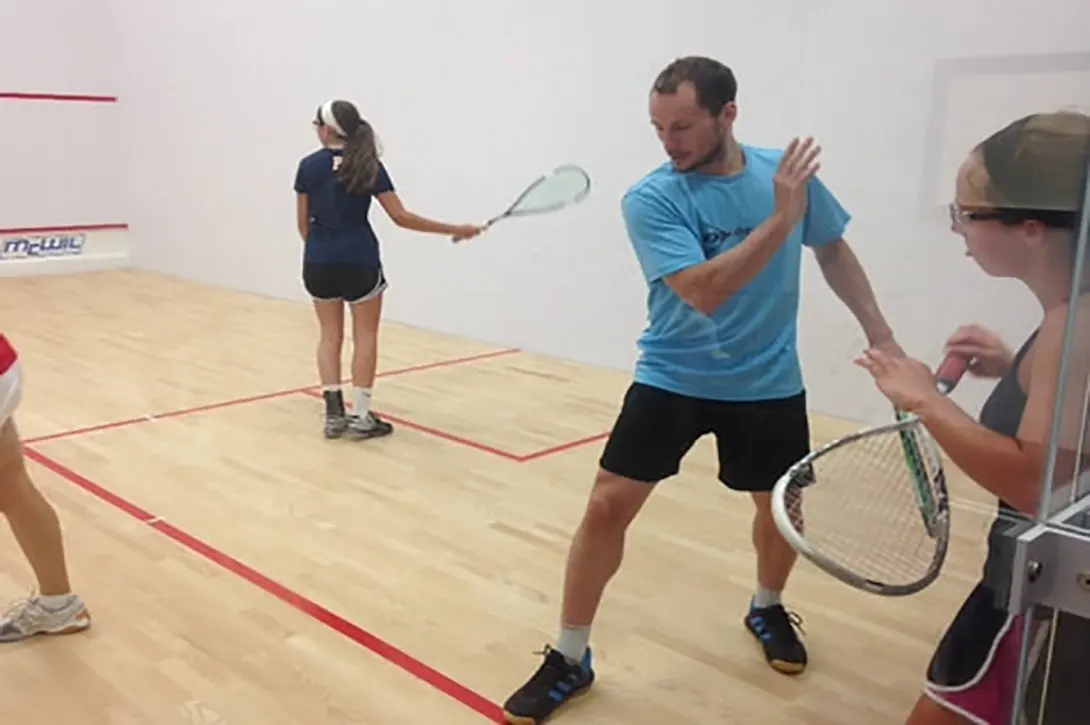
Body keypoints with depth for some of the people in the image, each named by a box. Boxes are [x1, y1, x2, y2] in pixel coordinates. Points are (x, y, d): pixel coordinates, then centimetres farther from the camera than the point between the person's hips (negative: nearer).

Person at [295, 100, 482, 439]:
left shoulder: (309, 166, -2)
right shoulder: (370, 167, -6)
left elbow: (303, 222, 4)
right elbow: (400, 217, -11)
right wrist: (455, 229, -7)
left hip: (319, 262, 2)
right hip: (359, 262, -2)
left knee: (330, 334, 13)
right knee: (365, 336, 7)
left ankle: (334, 413, 9)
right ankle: (361, 416, 6)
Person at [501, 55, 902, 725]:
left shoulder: (785, 172, -5)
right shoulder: (651, 200, -17)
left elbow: (833, 248, 11)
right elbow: (704, 291, -28)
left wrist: (879, 332, 7)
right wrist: (780, 220, -31)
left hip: (769, 383, 3)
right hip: (673, 378, -3)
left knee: (782, 506, 15)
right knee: (607, 506, -8)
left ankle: (767, 608, 47)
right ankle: (570, 659, 9)